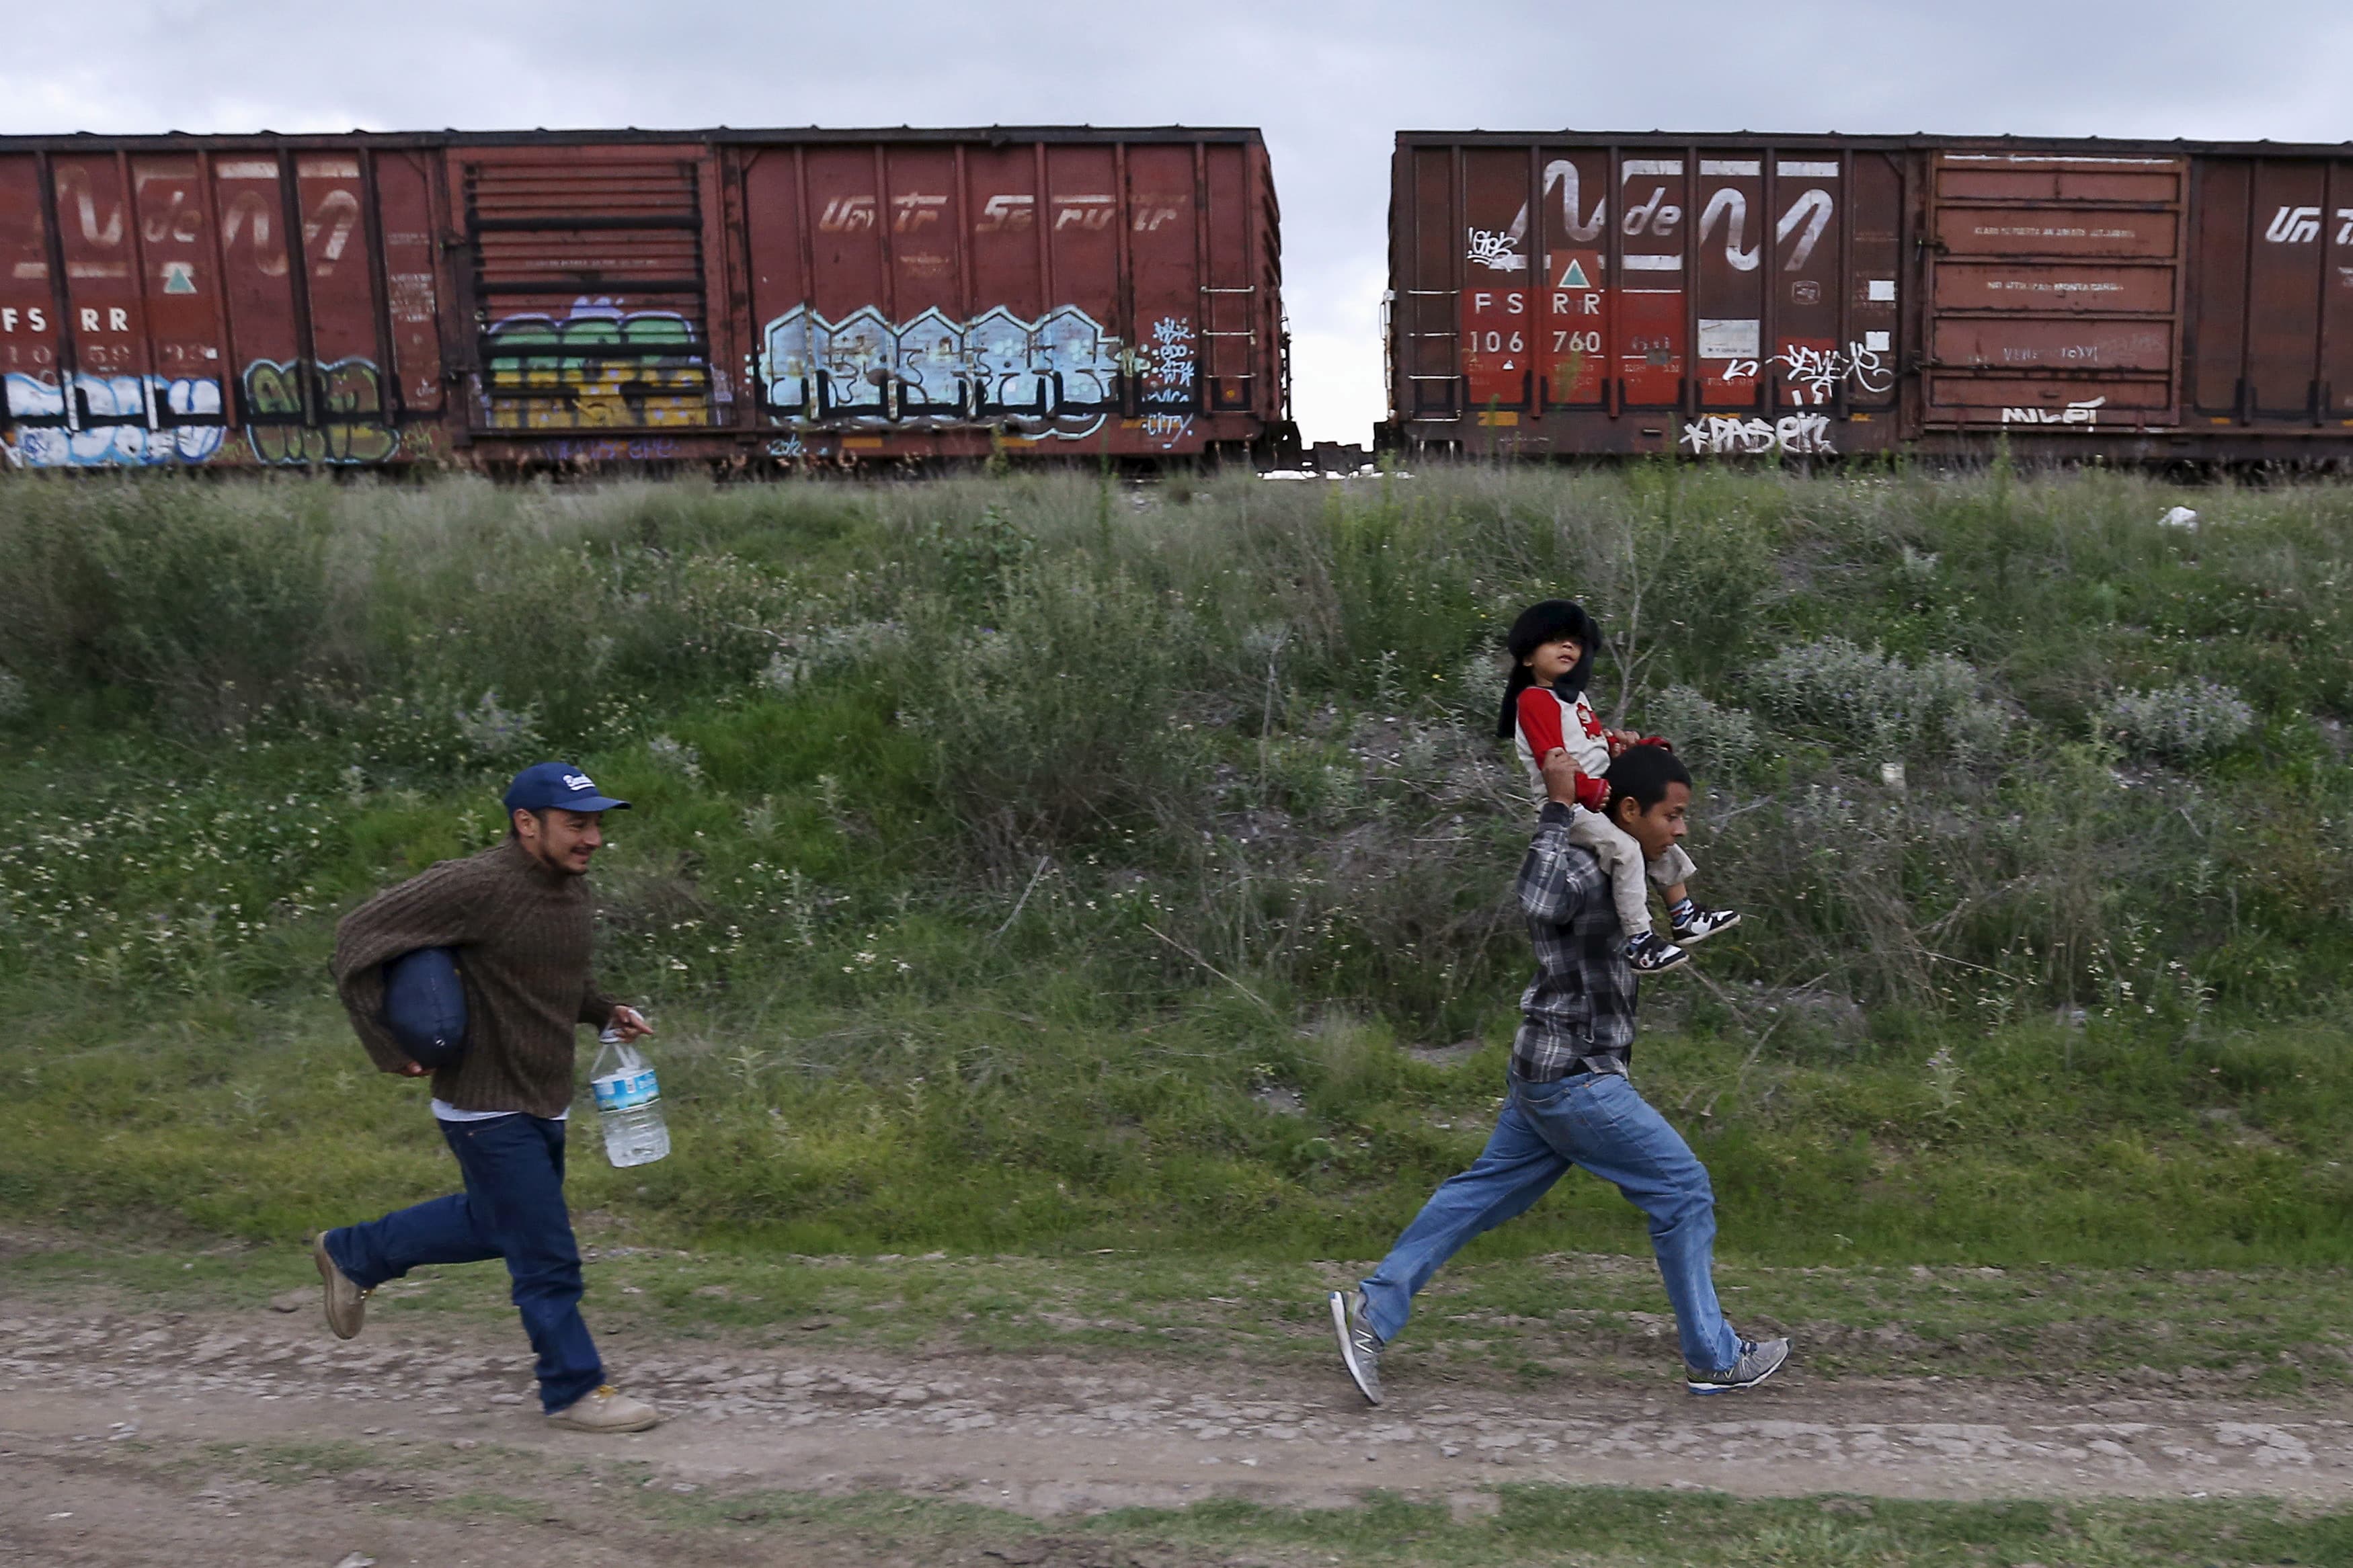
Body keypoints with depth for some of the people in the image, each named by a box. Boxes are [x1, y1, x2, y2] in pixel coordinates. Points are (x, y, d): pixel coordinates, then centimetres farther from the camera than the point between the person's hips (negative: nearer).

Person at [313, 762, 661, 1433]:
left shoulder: (573, 889, 4)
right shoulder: (473, 886, -22)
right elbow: (357, 938, -19)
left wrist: (606, 1012, 2)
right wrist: (388, 1049, -18)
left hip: (545, 1102, 9)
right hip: (487, 1107, -9)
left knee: (494, 1222, 26)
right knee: (547, 1256, -2)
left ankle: (352, 1254, 44)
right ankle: (574, 1390, 14)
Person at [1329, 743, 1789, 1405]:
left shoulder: (1611, 866, 10)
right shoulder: (1581, 867, -20)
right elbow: (1540, 903, -40)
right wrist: (1560, 805, -34)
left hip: (1550, 1076, 10)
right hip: (1576, 1078, -10)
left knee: (1482, 1194, 10)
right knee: (1684, 1190, 2)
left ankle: (1372, 1313, 11)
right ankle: (1712, 1358, 15)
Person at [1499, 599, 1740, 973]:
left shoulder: (1576, 697, 19)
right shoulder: (1534, 701, -13)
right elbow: (1553, 762, -23)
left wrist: (1616, 740, 6)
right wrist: (1595, 791, -32)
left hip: (1600, 800, 11)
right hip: (1566, 806, -11)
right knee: (1624, 848, -28)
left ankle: (1685, 917, 29)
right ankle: (1639, 942, -26)